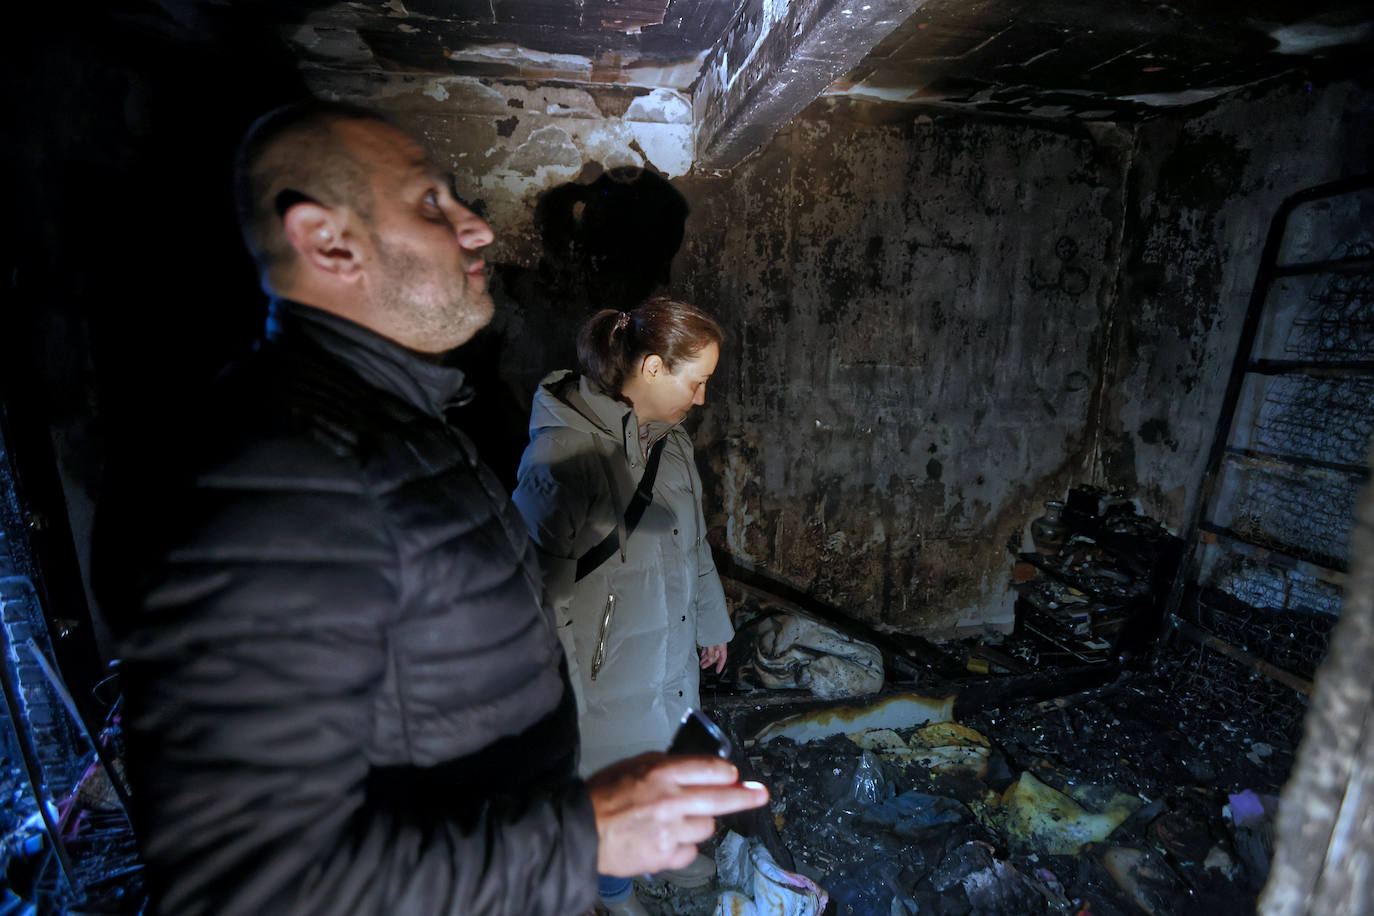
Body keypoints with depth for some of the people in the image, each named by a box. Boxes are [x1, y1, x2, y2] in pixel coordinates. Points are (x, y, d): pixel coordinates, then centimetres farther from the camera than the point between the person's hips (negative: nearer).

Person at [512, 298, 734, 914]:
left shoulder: (669, 438, -3)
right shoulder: (562, 453, -29)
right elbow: (540, 591, -23)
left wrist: (712, 622, 18)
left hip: (671, 651, 7)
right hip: (605, 672, -6)